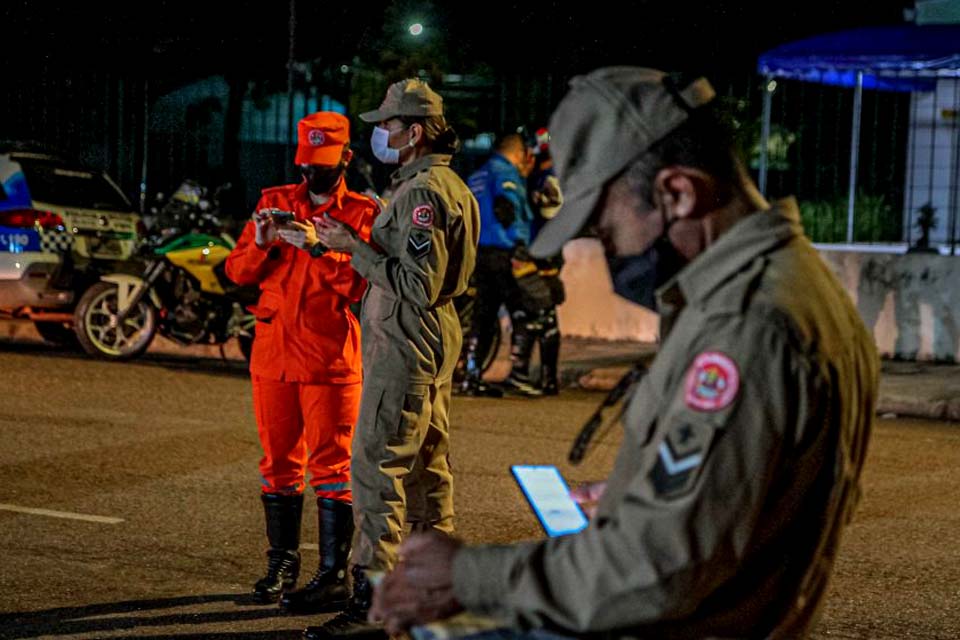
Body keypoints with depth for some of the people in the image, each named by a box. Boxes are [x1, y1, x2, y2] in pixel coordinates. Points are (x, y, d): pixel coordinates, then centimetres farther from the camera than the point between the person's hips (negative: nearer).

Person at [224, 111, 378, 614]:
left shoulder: (363, 214, 2)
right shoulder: (274, 202, 12)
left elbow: (362, 284, -12)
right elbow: (237, 271, 6)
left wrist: (319, 248, -23)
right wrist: (260, 244, -13)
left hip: (331, 357, -4)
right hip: (272, 352, 4)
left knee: (331, 465, -5)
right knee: (278, 461, 10)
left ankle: (333, 577, -3)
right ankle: (282, 564, 20)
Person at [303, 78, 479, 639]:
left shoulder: (421, 193, -17)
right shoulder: (453, 187, 16)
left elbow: (418, 284, -23)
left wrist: (355, 249, -17)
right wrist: (364, 245, 18)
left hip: (405, 348, -11)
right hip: (437, 341, 11)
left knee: (377, 466, -10)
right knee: (429, 466, 14)